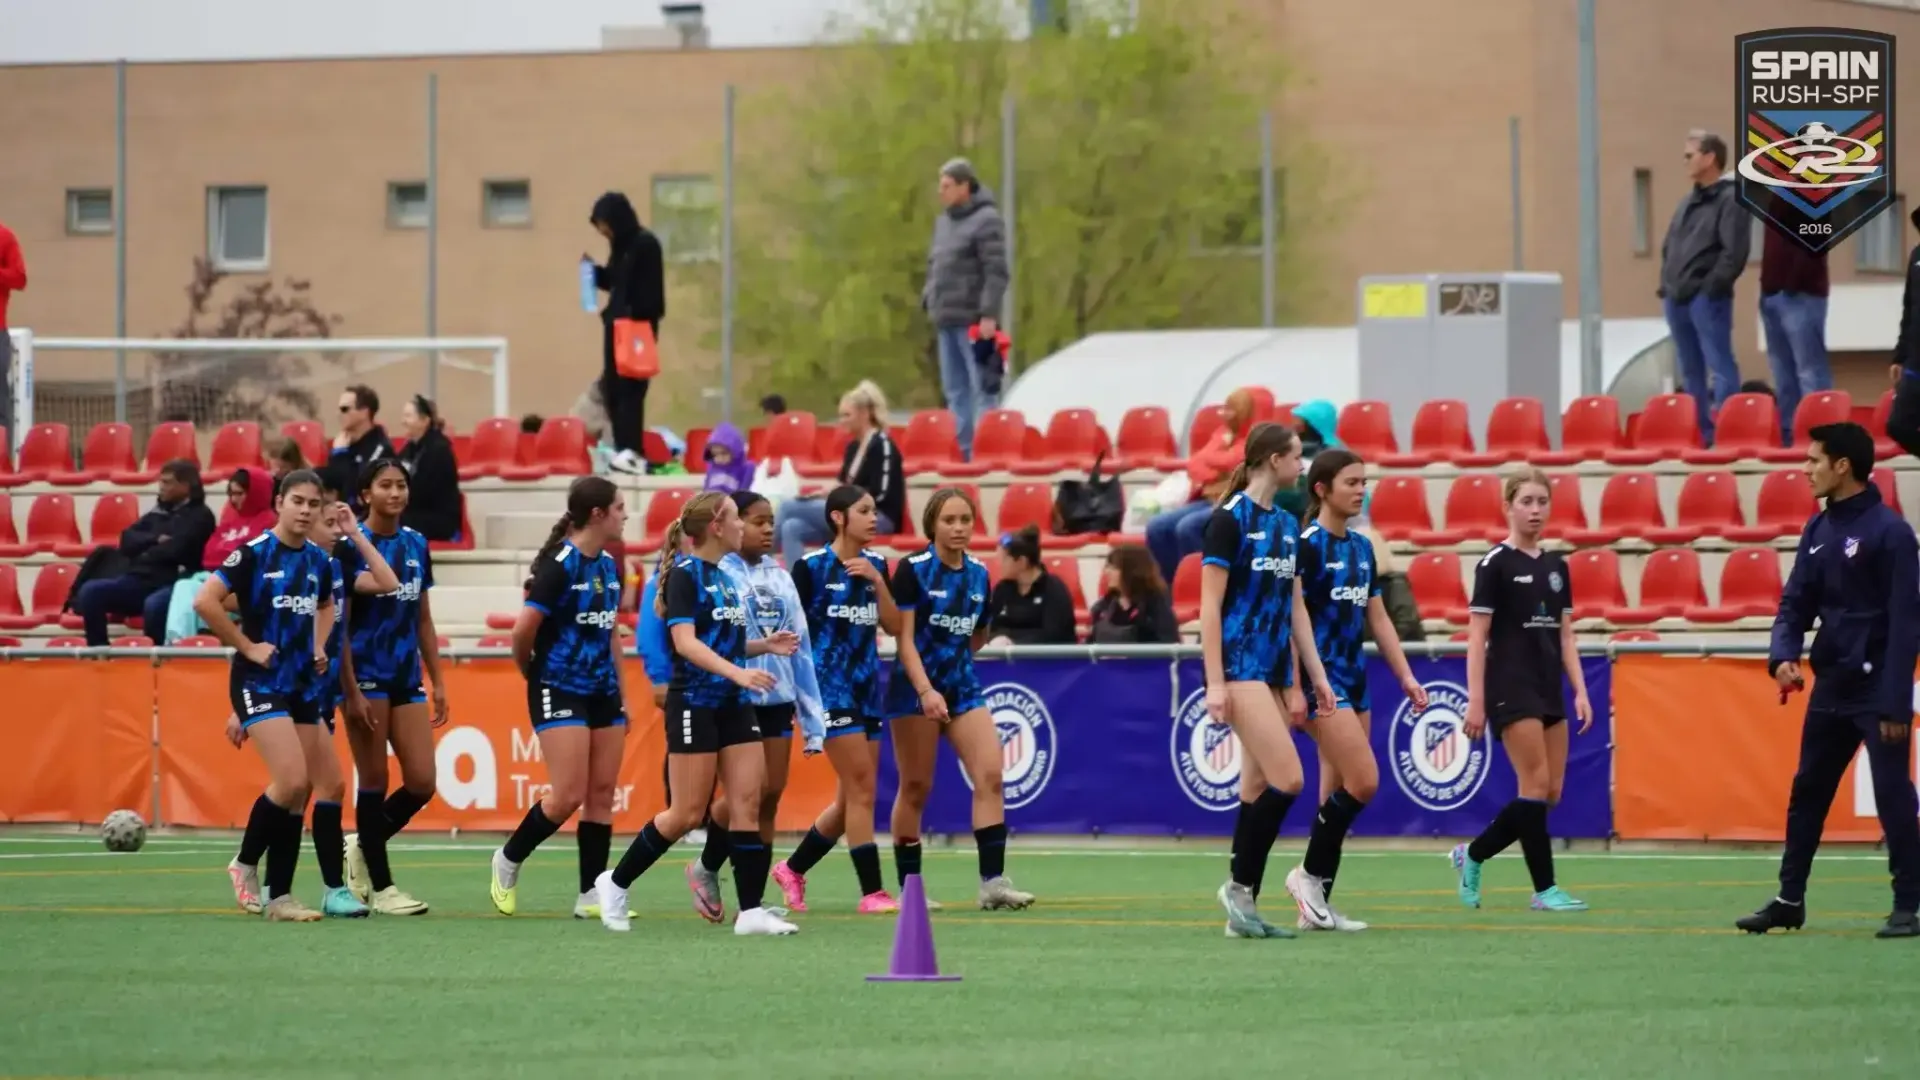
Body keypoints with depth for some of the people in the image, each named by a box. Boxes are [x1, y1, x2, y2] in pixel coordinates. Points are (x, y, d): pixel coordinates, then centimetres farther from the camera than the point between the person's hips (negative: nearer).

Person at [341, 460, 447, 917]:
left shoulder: (416, 545, 10)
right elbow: (338, 625, -9)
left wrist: (438, 682, 11)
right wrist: (351, 693, -14)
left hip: (408, 678, 6)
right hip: (368, 677, -6)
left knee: (422, 782, -1)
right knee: (375, 781, -1)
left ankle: (363, 846, 22)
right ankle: (380, 887, 7)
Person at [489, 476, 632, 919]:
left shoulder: (609, 567, 9)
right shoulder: (559, 565, -16)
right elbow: (523, 629, -15)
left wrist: (620, 693, 17)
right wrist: (532, 673, 1)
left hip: (602, 693, 8)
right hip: (560, 691, -8)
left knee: (602, 793, 3)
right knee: (568, 795, -10)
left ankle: (591, 895, 6)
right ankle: (509, 860, 12)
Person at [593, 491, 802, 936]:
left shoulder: (724, 577, 13)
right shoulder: (685, 574, -11)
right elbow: (685, 642, -22)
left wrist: (764, 645, 8)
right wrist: (737, 672, -32)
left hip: (733, 707, 8)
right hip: (694, 704, -8)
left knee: (748, 804, -2)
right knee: (687, 814, -4)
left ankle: (750, 911, -3)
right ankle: (615, 883, 12)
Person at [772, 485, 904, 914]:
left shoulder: (874, 564, 9)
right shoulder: (811, 566, -7)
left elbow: (894, 626, 4)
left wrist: (877, 582, -9)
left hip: (868, 686, 7)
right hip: (831, 687, -7)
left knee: (850, 798, 8)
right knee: (861, 788, -11)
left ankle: (792, 870, 25)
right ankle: (872, 892, -9)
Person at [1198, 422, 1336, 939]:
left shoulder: (1287, 525, 14)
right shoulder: (1230, 519, -9)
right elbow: (1210, 605, -12)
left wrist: (1314, 676, 15)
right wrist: (1214, 682, -17)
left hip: (1276, 672, 8)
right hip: (1241, 666, -8)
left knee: (1259, 789, 6)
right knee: (1287, 780, -16)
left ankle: (1242, 910, 8)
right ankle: (1239, 883, -4)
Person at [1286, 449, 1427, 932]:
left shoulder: (1362, 548, 13)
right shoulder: (1307, 545, -11)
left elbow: (1379, 619, 18)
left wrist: (1406, 676, 12)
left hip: (1354, 679, 8)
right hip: (1322, 679, -8)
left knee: (1338, 793, 6)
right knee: (1363, 781, -16)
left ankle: (1316, 905, 8)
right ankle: (1309, 874, 0)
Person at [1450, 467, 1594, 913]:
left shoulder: (1556, 566, 13)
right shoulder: (1495, 564, -6)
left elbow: (1565, 635, 16)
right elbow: (1477, 636, -7)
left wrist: (1580, 691, 7)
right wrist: (1475, 701, -12)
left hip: (1549, 691, 7)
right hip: (1511, 689, -7)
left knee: (1550, 792, 4)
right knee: (1536, 784, -11)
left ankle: (1472, 855, 19)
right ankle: (1545, 888, -6)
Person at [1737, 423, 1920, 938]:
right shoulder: (1819, 530, 9)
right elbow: (1796, 602, 11)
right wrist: (1783, 654, -10)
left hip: (1876, 685, -8)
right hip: (1831, 683, 8)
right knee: (1807, 792, 12)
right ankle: (1790, 899, 20)